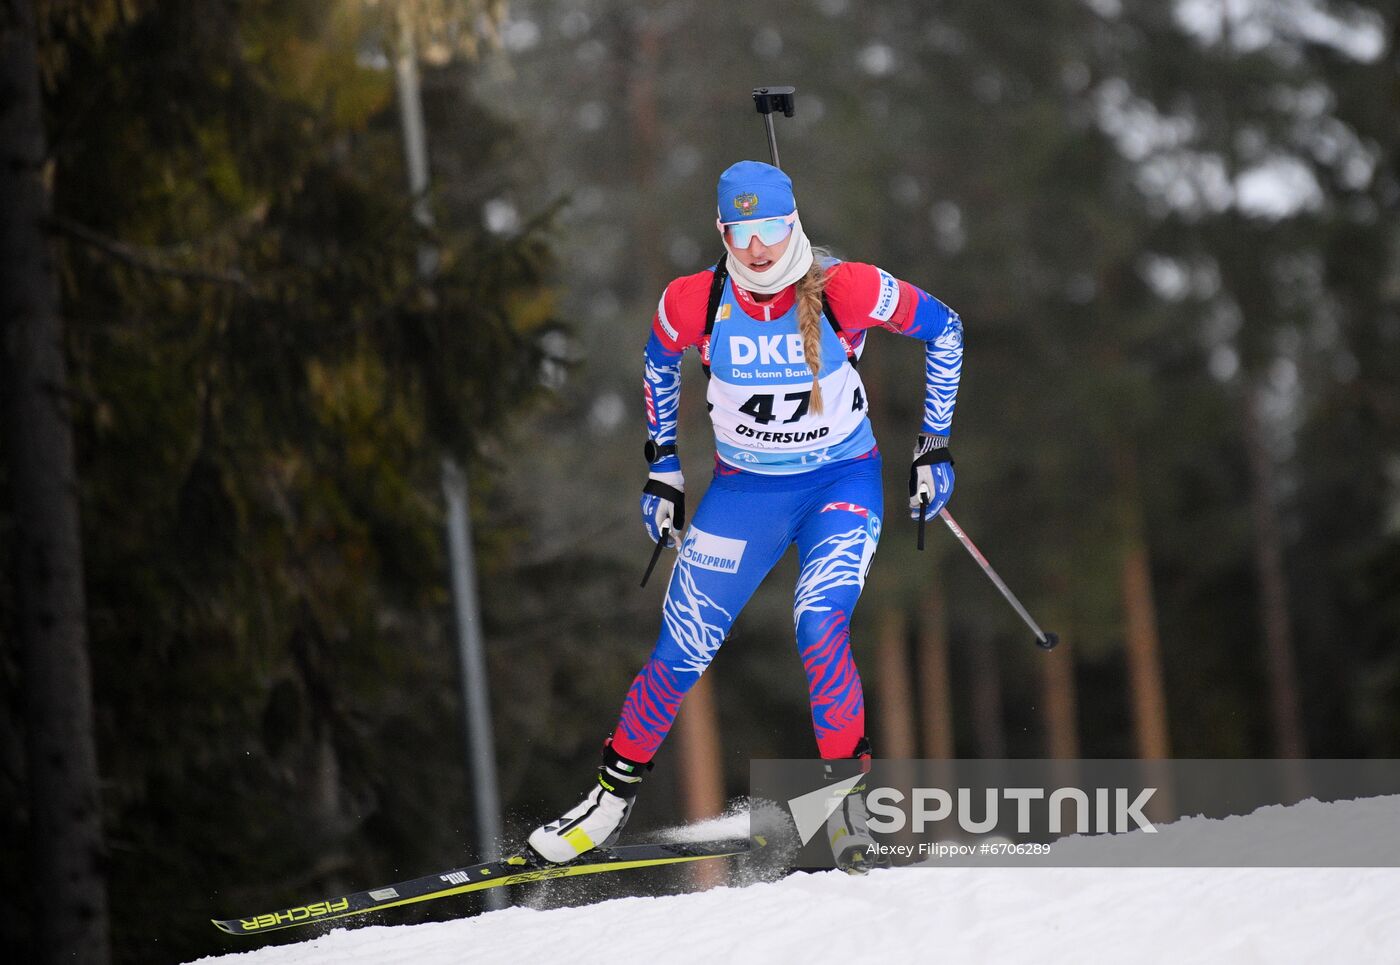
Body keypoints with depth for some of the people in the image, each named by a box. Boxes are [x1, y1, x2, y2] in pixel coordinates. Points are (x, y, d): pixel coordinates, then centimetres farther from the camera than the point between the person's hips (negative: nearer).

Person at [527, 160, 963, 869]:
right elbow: (659, 361, 8)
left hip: (842, 483, -2)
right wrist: (662, 466, 10)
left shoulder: (844, 291, -21)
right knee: (679, 656, 0)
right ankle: (613, 797, 20)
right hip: (745, 490, 2)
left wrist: (934, 445, -3)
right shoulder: (695, 303, -15)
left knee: (819, 630, -27)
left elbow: (943, 328, -5)